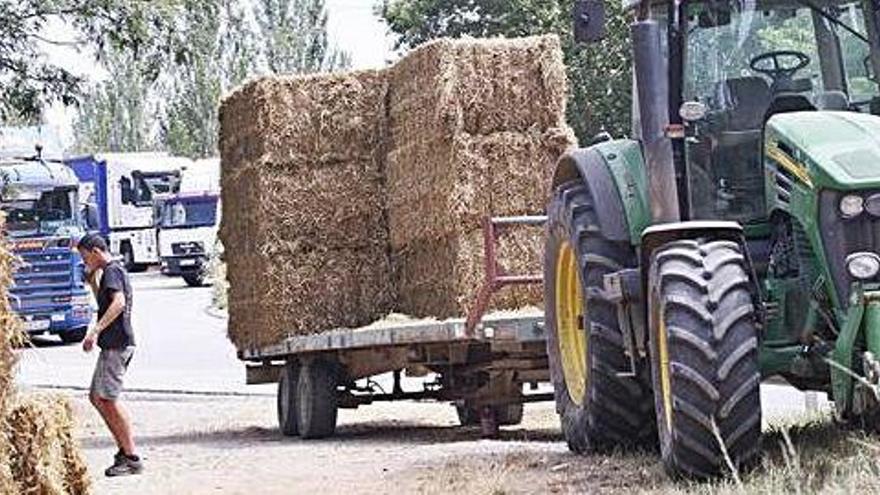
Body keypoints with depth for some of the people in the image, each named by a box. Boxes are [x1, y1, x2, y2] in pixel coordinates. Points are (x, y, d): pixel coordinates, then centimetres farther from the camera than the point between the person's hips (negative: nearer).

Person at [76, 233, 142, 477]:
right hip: (115, 344, 11)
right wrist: (92, 281, 22)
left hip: (116, 345, -11)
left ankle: (131, 458, -11)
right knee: (96, 397, 13)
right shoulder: (115, 270, 21)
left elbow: (118, 303, -27)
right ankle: (124, 450, 14)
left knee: (108, 400, -11)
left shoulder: (111, 271, -10)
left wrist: (95, 331, -33)